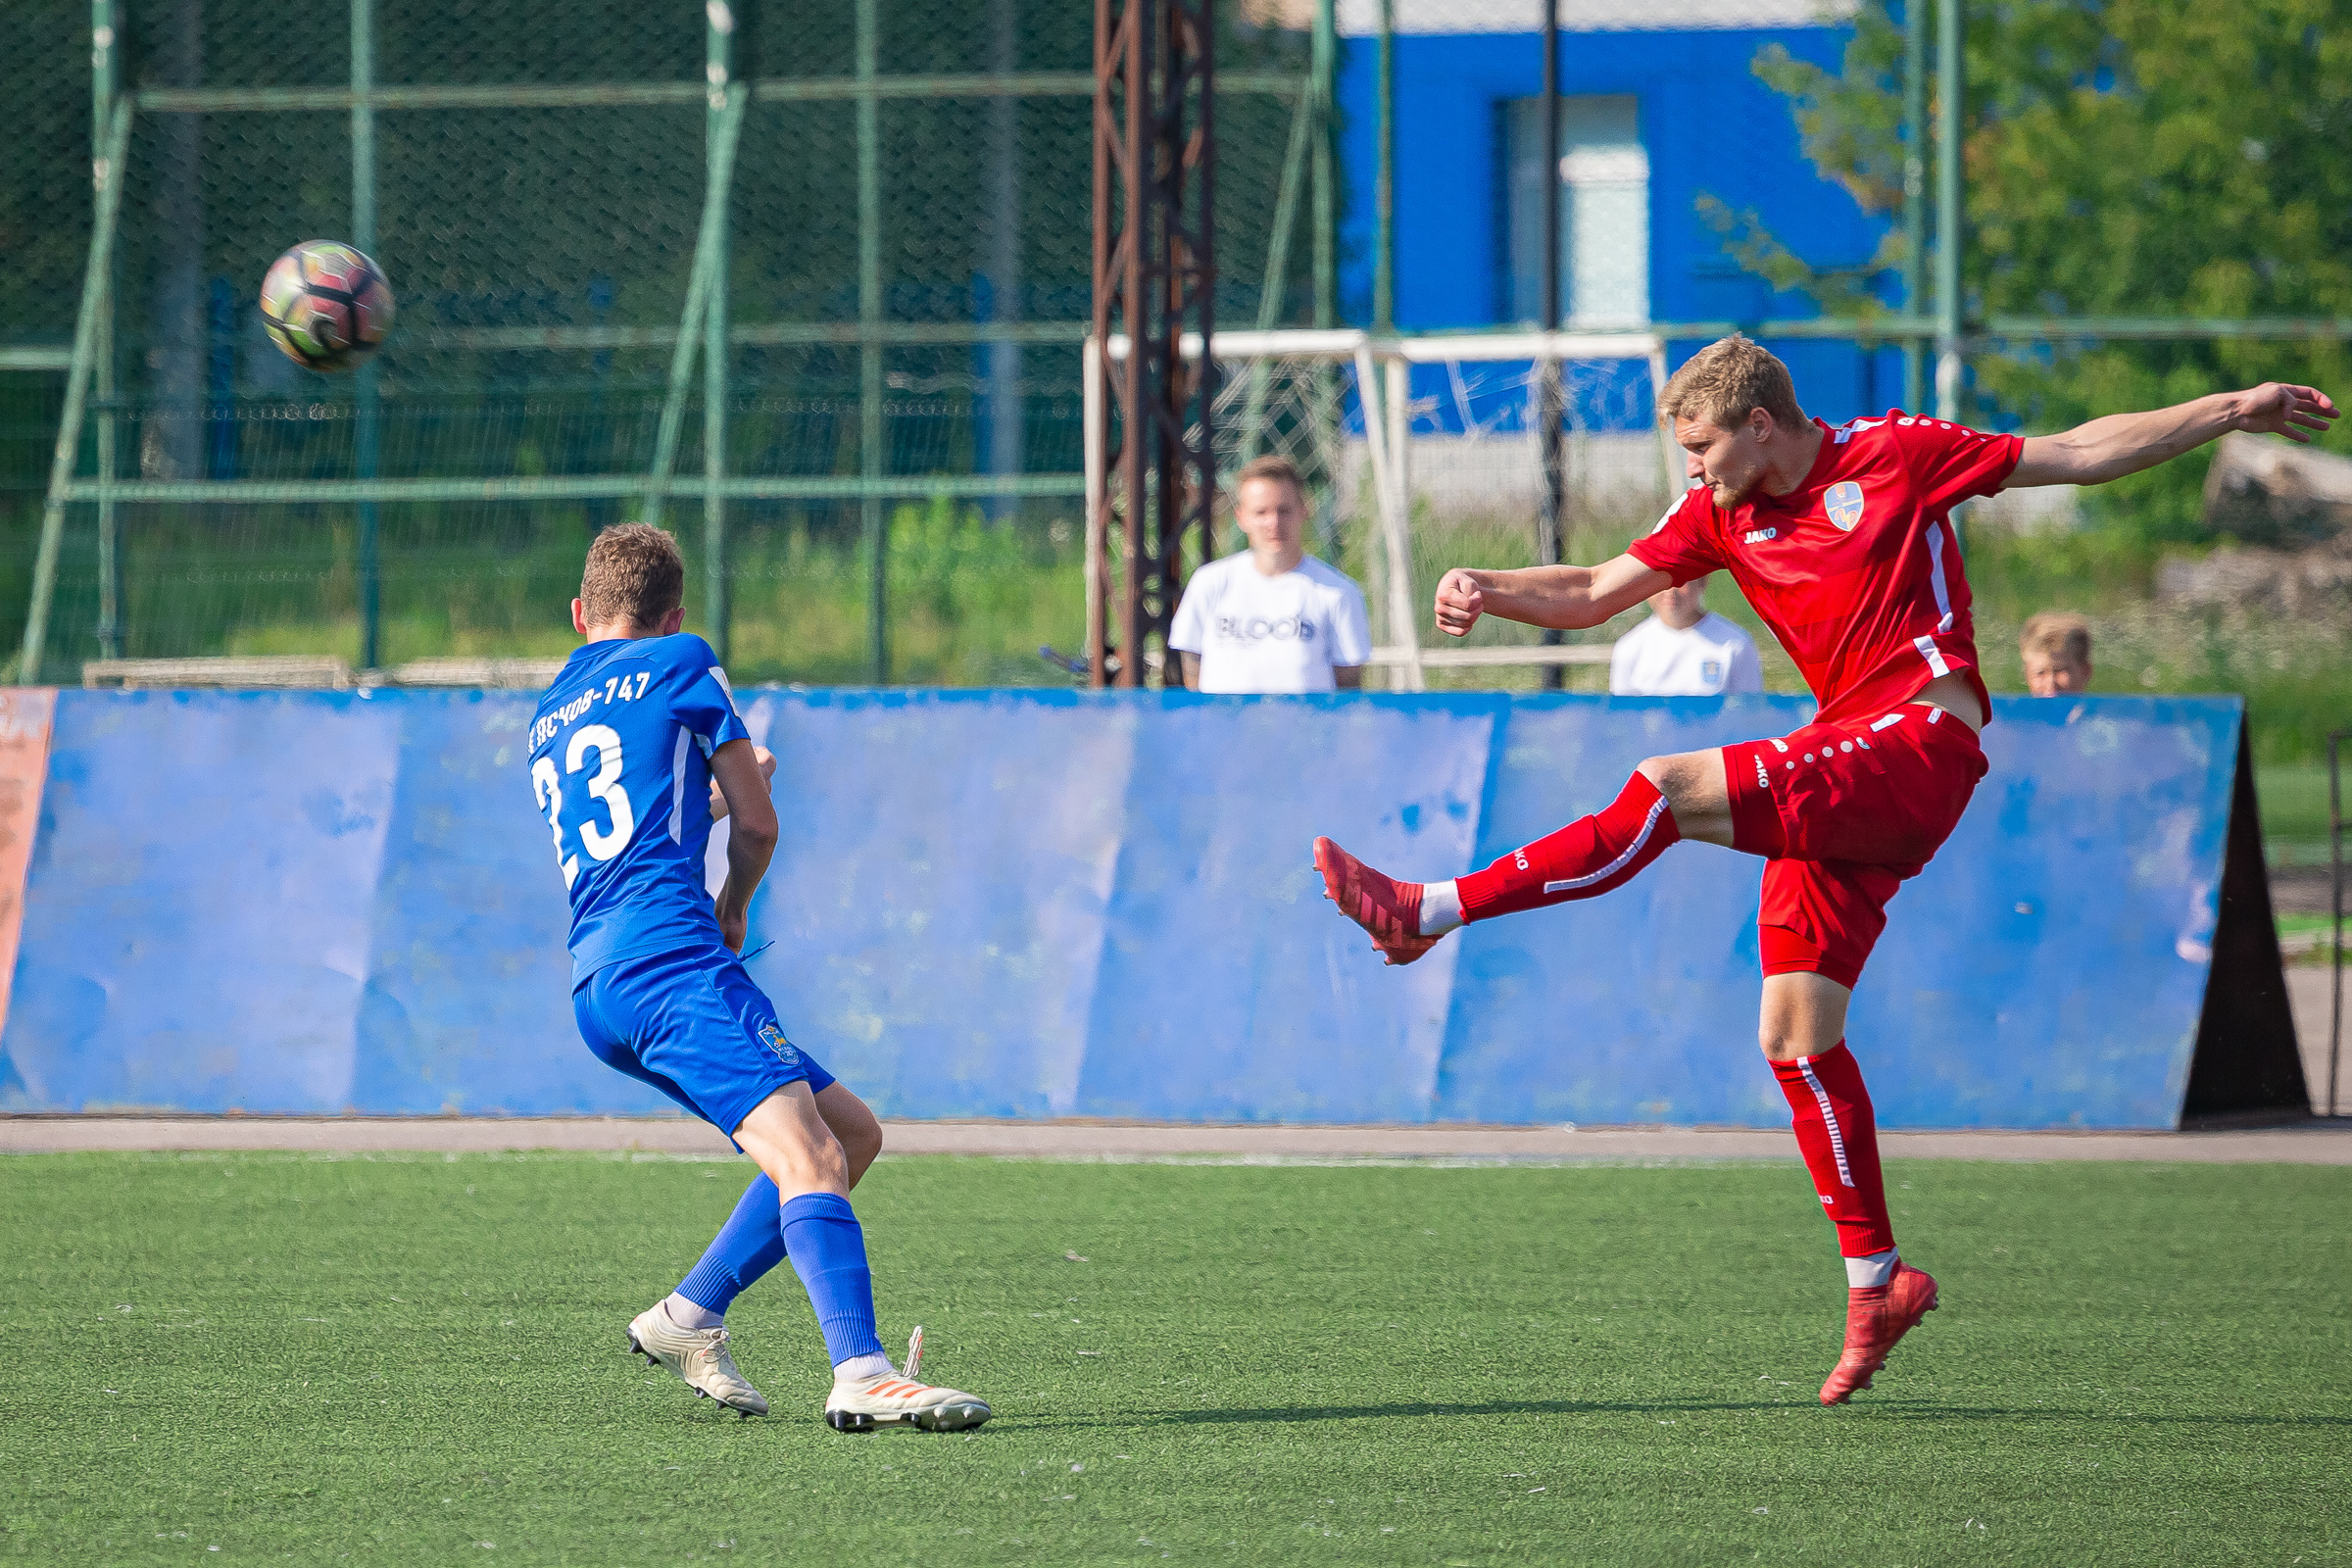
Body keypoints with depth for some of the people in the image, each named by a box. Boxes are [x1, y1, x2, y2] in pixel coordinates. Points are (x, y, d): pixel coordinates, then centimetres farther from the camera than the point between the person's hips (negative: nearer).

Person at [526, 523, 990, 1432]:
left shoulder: (549, 719, 28)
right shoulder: (681, 664, 8)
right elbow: (758, 824, 9)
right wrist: (733, 908, 29)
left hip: (597, 983, 8)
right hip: (669, 957, -8)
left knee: (851, 1130, 14)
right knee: (808, 1158, -22)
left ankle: (690, 1318, 10)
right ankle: (861, 1374, -42)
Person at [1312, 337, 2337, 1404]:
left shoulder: (1896, 455, 0)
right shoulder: (1722, 513, 15)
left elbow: (2083, 454, 6)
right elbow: (1596, 592, 11)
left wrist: (2229, 414, 1)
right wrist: (1490, 591, -8)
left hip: (1920, 742, -7)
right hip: (1842, 767, 8)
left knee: (1673, 789, -22)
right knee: (1794, 1038, 1)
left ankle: (1430, 913, -20)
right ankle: (1875, 1282, 9)